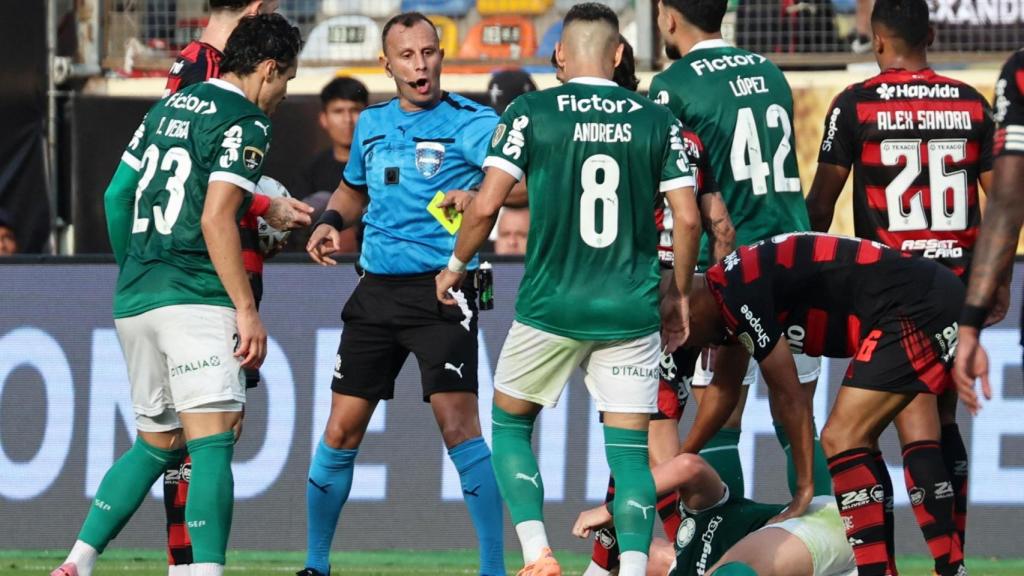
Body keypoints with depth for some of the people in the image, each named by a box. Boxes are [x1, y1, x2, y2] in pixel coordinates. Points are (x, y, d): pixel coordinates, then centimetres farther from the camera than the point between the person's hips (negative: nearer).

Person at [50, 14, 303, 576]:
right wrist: (247, 311, -15)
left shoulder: (167, 108, 17)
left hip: (134, 299, 8)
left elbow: (116, 196, 21)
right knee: (212, 445, -12)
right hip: (195, 299, -8)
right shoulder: (245, 123, -6)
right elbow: (215, 220, -16)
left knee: (154, 444, 17)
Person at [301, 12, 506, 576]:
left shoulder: (470, 122, -6)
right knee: (341, 429, 6)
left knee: (458, 424, -16)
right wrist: (330, 222, 10)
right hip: (377, 291, 5)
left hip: (441, 291, -5)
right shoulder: (372, 123, 13)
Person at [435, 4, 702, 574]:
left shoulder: (530, 113, -3)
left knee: (510, 424, 18)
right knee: (631, 449, 6)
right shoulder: (657, 121, 2)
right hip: (631, 312, 1)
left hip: (550, 307, -1)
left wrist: (456, 265, 11)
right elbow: (688, 218, 1)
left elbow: (486, 206, -7)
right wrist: (680, 297, 15)